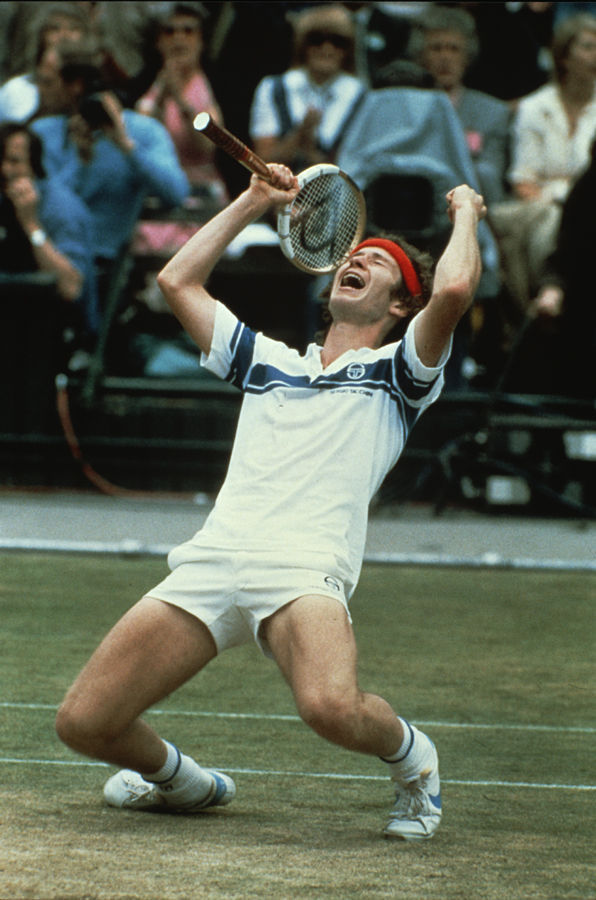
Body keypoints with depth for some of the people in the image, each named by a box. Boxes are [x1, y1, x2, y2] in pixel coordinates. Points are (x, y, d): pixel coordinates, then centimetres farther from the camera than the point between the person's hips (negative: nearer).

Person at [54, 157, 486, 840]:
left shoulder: (396, 371, 16)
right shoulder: (267, 360, 31)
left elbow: (454, 290, -2)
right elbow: (177, 280, 32)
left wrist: (466, 215, 16)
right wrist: (254, 201, 35)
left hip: (305, 569, -5)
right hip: (209, 564, 5)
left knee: (331, 707, -36)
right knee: (83, 723, -7)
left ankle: (412, 758, 0)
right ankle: (184, 783, 26)